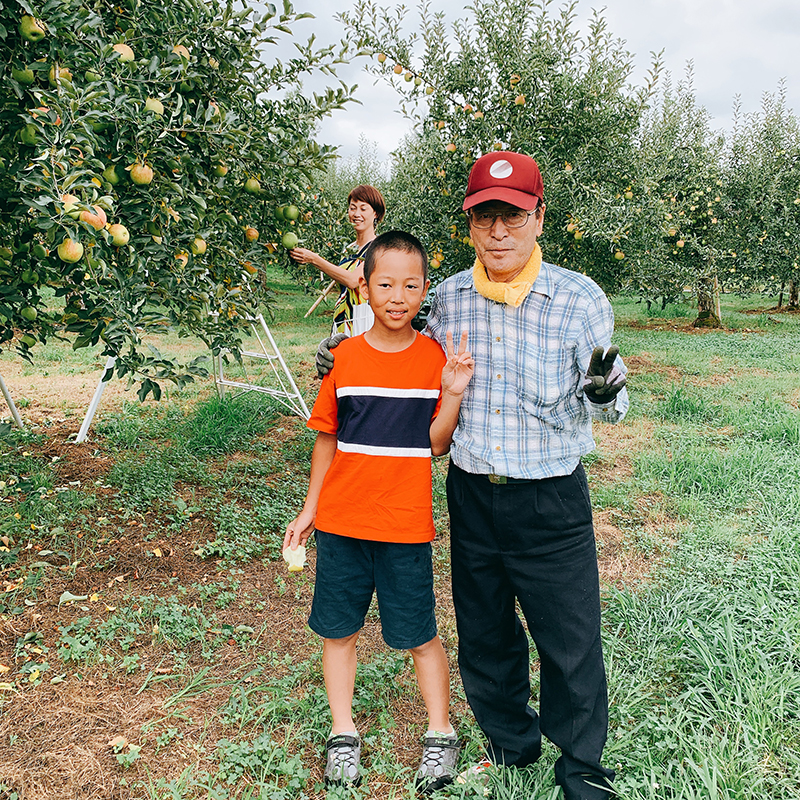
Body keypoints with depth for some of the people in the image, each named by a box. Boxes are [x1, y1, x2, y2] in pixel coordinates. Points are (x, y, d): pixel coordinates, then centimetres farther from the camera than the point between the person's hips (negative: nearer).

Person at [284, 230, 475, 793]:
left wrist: (453, 394, -19)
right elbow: (328, 438, 7)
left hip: (405, 525, -2)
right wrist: (309, 510, 11)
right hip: (341, 520, 2)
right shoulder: (345, 356, -1)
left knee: (419, 635, 10)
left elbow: (435, 445, -3)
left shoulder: (437, 358, -4)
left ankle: (441, 734, 31)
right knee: (339, 629, 13)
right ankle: (343, 733, 32)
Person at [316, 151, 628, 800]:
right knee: (483, 636, 19)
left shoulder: (580, 299, -10)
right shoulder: (449, 297, -1)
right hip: (472, 495, 4)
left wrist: (607, 393, -26)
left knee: (571, 642, 8)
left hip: (552, 502, -3)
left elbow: (607, 409, -2)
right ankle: (512, 741, 45)